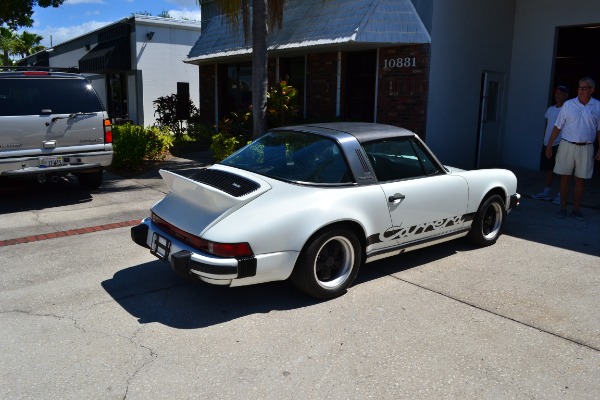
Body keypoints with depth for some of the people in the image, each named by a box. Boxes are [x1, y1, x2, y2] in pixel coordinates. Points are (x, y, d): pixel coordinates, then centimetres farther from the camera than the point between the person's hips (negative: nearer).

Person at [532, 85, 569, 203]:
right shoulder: (550, 109, 15)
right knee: (549, 169, 12)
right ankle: (546, 192, 20)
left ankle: (561, 195, 4)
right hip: (547, 144, 7)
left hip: (560, 144, -7)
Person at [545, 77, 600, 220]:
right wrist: (549, 145, 0)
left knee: (580, 180, 5)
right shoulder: (568, 104, 1)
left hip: (586, 148, 0)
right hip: (567, 145, 0)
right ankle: (563, 208, 13)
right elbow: (558, 126, 3)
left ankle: (576, 209, 15)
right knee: (565, 178, 4)